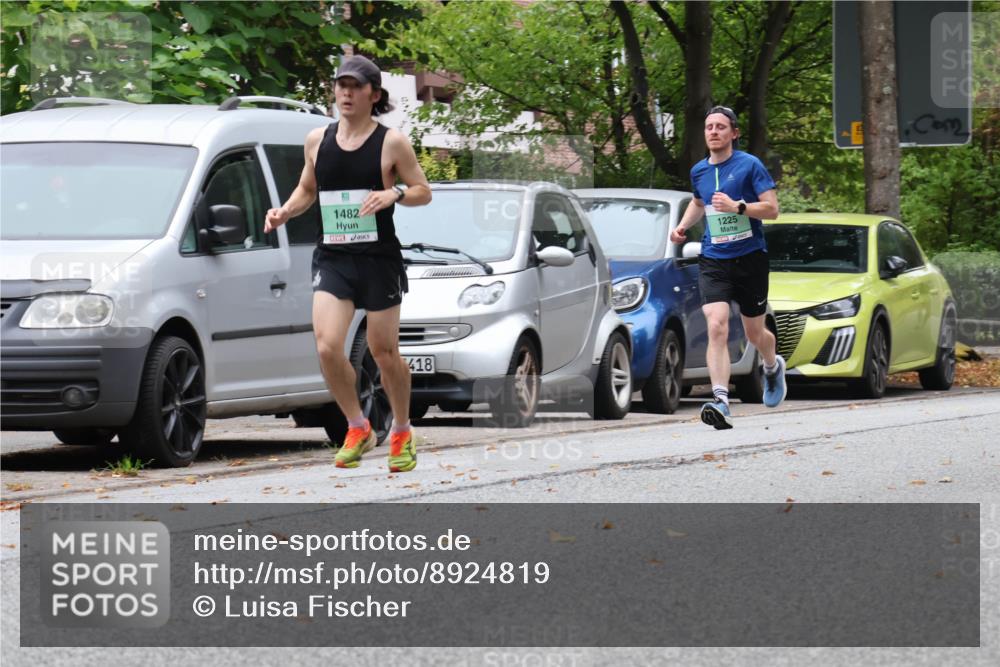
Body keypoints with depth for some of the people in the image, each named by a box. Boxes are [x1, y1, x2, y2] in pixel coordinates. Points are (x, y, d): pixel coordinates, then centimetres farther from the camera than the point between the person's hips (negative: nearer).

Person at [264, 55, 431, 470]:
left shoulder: (391, 142, -3)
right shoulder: (318, 140, 7)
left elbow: (423, 192, 1)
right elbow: (307, 189, 21)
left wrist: (394, 193, -20)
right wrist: (285, 212, 1)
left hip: (379, 259, -3)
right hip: (332, 258, 3)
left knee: (385, 353, 4)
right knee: (327, 347, -14)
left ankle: (402, 433, 26)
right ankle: (357, 429, 6)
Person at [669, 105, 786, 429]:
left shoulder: (750, 165, -6)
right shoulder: (699, 171, 9)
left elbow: (771, 209, -11)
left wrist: (737, 206, -25)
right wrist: (683, 225, 12)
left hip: (750, 258, -2)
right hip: (713, 261, 2)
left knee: (755, 334, 12)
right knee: (717, 327, -19)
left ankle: (773, 366, 49)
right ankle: (721, 402, -28)